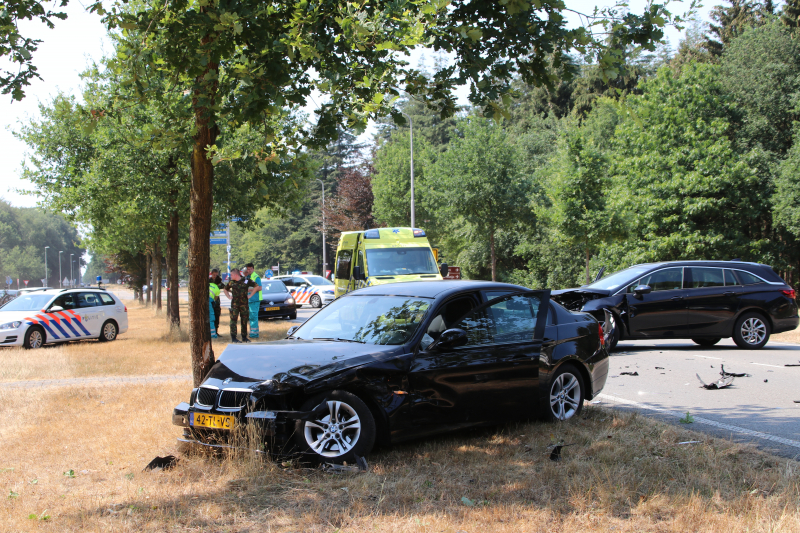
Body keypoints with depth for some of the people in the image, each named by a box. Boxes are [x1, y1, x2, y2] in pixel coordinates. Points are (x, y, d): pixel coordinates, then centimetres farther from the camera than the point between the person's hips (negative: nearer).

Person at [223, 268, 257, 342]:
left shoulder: (246, 280, -2)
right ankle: (233, 337, -4)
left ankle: (244, 337, 15)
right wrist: (229, 296, 11)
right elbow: (225, 289, 25)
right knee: (233, 320, -6)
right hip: (234, 303, 1)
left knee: (244, 320, 5)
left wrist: (250, 295, -2)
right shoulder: (231, 282, 7)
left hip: (244, 303, -1)